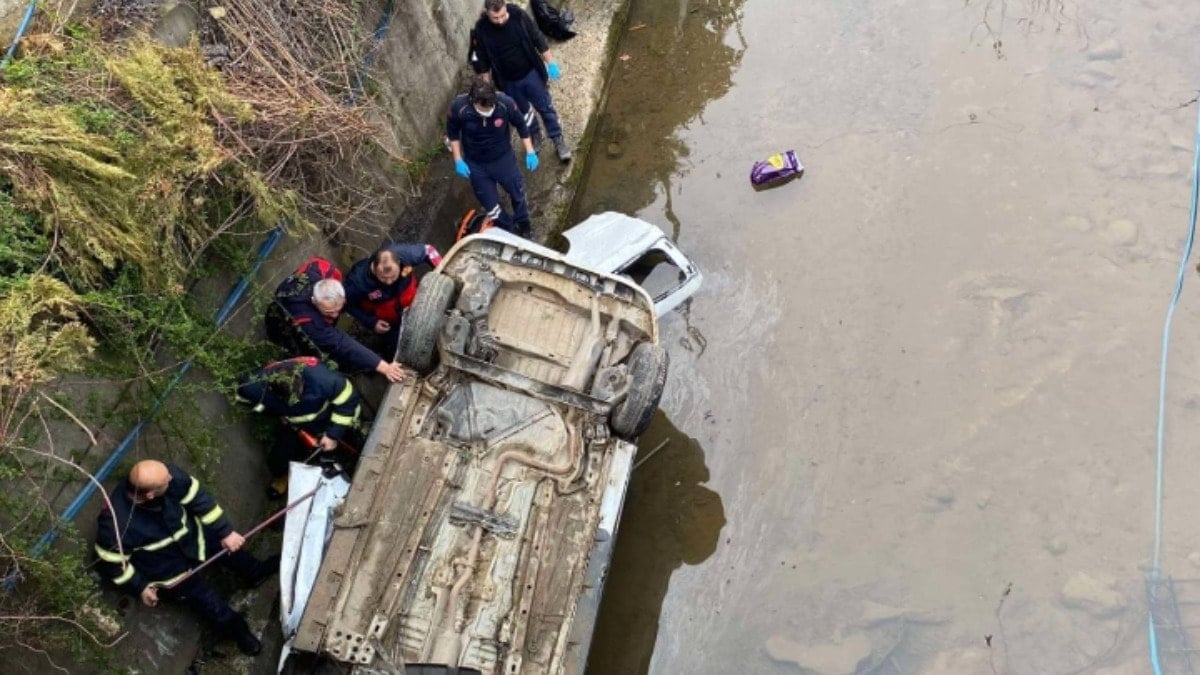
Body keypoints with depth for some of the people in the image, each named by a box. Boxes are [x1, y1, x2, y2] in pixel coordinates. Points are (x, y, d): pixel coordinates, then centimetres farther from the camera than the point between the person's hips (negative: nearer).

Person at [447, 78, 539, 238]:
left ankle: (523, 224, 52)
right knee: (491, 204, 14)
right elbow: (452, 132, -8)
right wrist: (458, 160, -9)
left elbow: (520, 125, -8)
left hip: (503, 158, 0)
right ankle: (509, 230, 43)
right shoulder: (458, 107, -29)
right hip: (475, 164, 0)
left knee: (517, 193, 21)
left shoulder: (505, 103, -28)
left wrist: (530, 152, -7)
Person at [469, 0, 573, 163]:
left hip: (531, 73, -1)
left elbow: (538, 39, -8)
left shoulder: (518, 15, -21)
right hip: (508, 81, 1)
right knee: (523, 111, 20)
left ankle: (558, 141, 24)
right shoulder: (481, 31, -20)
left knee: (545, 107, 8)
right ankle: (535, 136, 45)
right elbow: (481, 61, -7)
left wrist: (550, 63, -4)